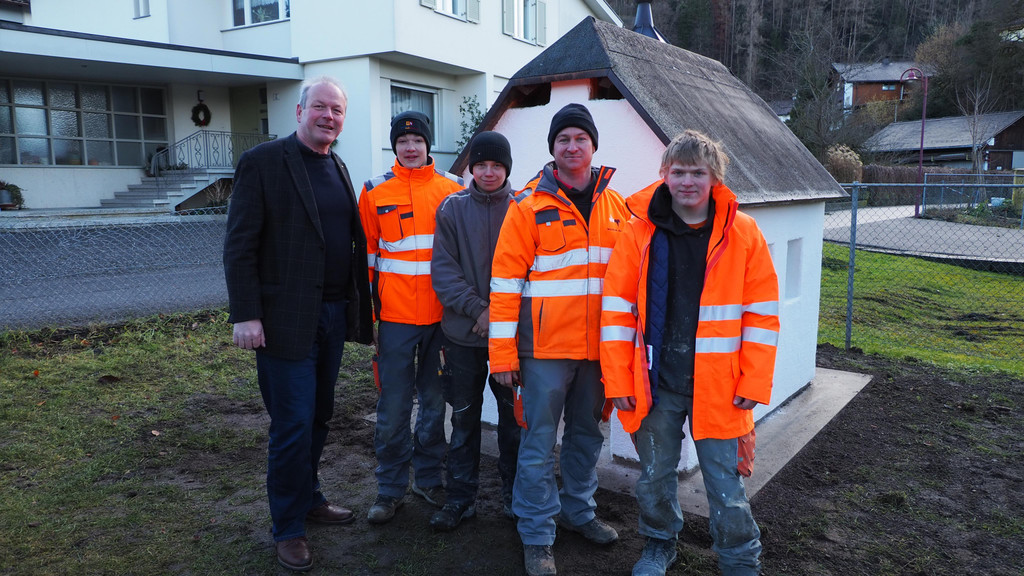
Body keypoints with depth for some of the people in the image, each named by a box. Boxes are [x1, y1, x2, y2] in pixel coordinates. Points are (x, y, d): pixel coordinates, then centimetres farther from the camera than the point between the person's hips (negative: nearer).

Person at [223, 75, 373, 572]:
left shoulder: (338, 168, 13)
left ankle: (309, 499, 36)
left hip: (333, 315, 7)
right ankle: (289, 528, 17)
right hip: (286, 319, -6)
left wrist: (357, 307, 11)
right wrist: (245, 315, -16)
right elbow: (239, 246, -11)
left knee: (318, 416, 17)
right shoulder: (263, 162, -7)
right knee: (293, 425, 0)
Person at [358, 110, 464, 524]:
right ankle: (391, 489, 19)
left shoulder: (453, 188, 4)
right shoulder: (375, 191, 3)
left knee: (435, 401, 12)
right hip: (395, 315, -1)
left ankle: (429, 479, 29)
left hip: (442, 315, 1)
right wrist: (365, 309, 4)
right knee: (393, 408, 4)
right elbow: (366, 254, 7)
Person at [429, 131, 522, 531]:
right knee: (464, 417, 10)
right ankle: (461, 497, 23)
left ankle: (514, 493, 27)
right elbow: (443, 269, -3)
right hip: (463, 332, 1)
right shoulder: (452, 208, 2)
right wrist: (477, 309, -14)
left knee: (514, 414, 10)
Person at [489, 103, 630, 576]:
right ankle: (537, 537, 18)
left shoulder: (615, 205, 8)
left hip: (598, 346, 5)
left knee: (587, 433, 17)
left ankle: (578, 511, 37)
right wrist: (503, 351, -10)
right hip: (546, 346, -4)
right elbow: (506, 279, -7)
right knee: (539, 442, 3)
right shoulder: (529, 205, -5)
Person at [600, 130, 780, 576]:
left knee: (726, 485, 8)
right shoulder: (640, 231, -3)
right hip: (655, 385, 1)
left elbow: (761, 314, -1)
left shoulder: (743, 233, -3)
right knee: (655, 477, 17)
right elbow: (617, 309, -2)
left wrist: (753, 383, -5)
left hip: (718, 388, -1)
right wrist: (618, 380, -5)